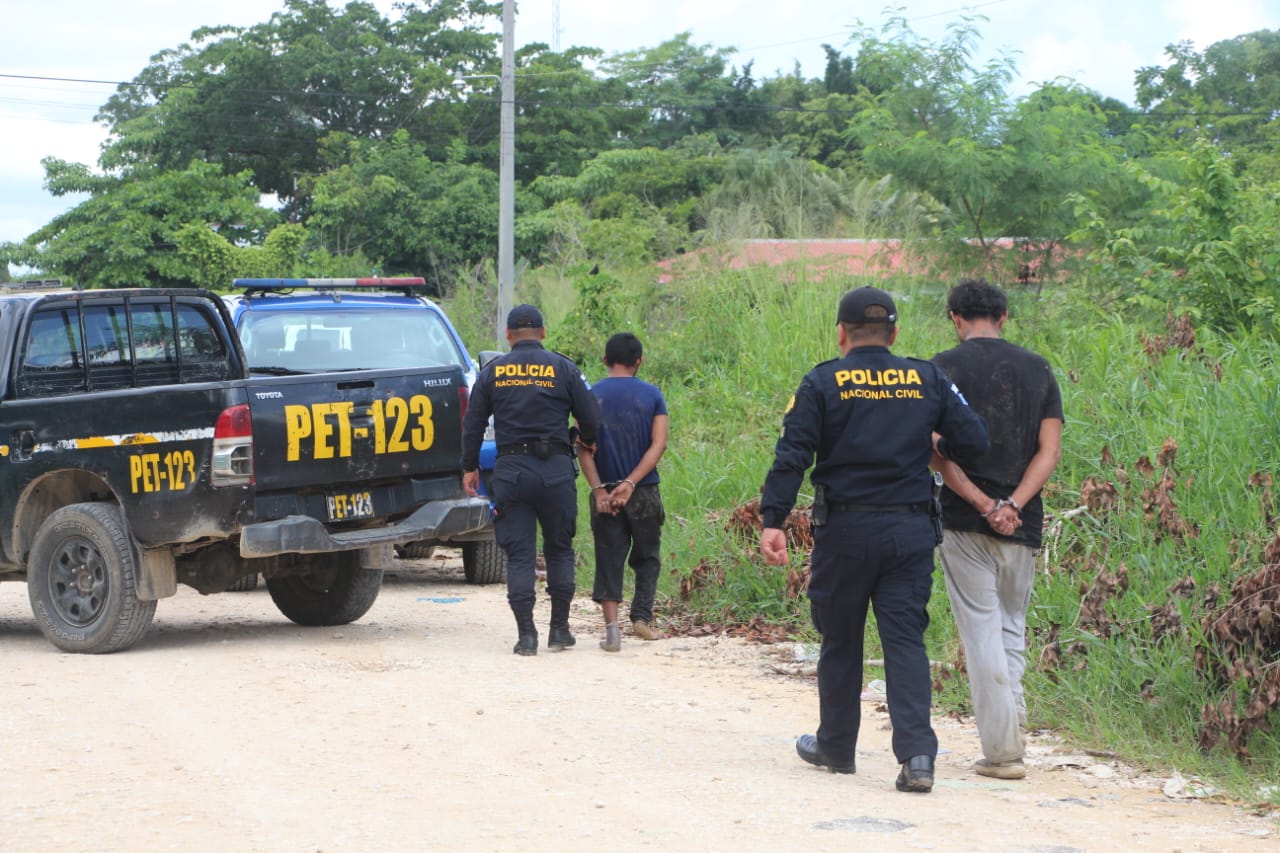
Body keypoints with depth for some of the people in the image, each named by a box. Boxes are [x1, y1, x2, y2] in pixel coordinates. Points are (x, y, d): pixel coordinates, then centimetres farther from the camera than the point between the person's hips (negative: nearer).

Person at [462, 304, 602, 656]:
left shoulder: (492, 371, 5)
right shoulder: (563, 368, 1)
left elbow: (473, 424, 6)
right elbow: (590, 417, 1)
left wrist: (470, 467, 16)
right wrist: (587, 441, 23)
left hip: (510, 469, 0)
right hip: (556, 470, 0)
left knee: (519, 553, 3)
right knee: (560, 549, 14)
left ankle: (526, 634, -1)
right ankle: (560, 629, 14)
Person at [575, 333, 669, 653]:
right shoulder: (652, 395, 1)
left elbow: (583, 447, -7)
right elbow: (659, 444, -8)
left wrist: (598, 489, -11)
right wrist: (630, 483, -11)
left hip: (605, 492, 0)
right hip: (644, 494, 0)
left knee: (608, 560, 3)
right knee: (647, 557, 17)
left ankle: (612, 628, -6)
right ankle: (642, 615, 5)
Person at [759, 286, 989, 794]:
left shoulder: (823, 383, -1)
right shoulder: (927, 380, 5)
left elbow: (792, 455, -8)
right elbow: (973, 440, 1)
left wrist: (773, 519, -10)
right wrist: (937, 446, 22)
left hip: (844, 531, -1)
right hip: (911, 532, 1)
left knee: (840, 642, 12)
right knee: (905, 639, 1)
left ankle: (835, 747, 26)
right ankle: (917, 753, -14)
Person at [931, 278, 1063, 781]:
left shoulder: (945, 368, -2)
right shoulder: (1038, 369, 8)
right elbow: (1050, 449, -1)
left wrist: (983, 504, -13)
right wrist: (1013, 505, -9)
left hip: (965, 521, -3)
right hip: (1024, 524, 3)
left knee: (982, 630, -1)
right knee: (1012, 627, 16)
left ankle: (1002, 750, -4)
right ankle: (1009, 735, 15)